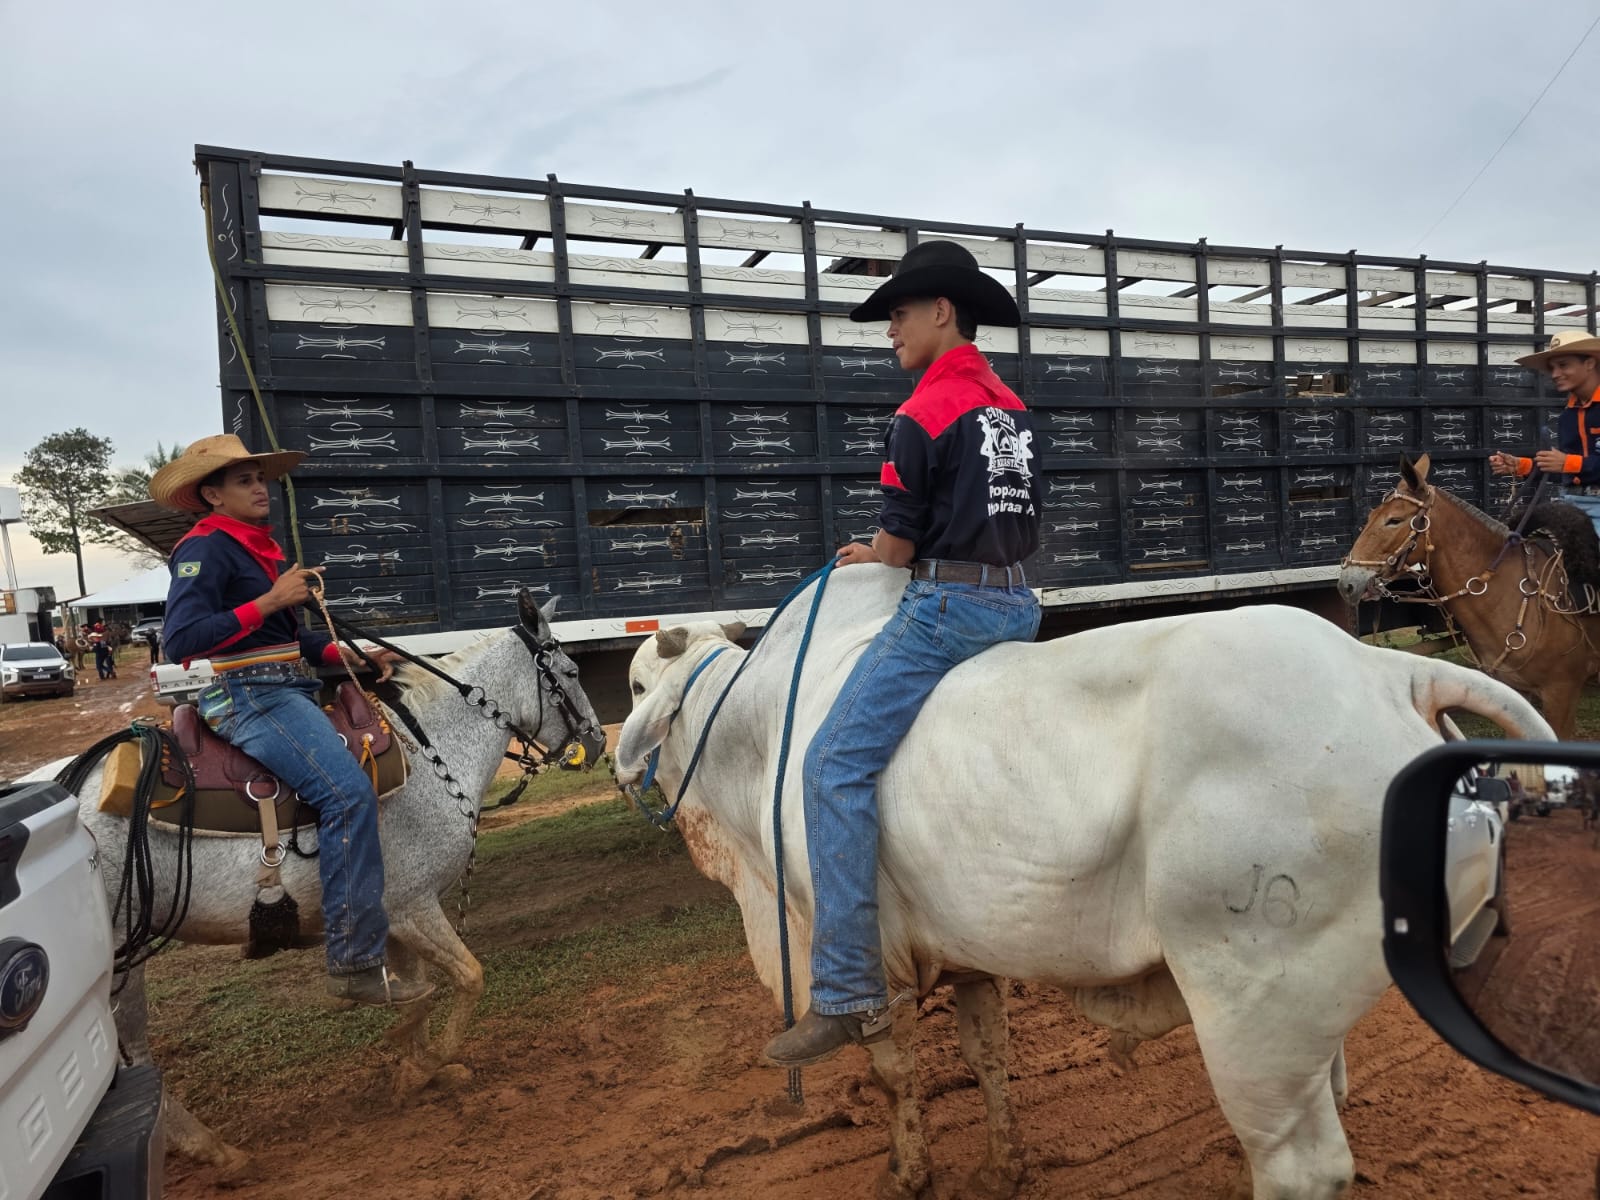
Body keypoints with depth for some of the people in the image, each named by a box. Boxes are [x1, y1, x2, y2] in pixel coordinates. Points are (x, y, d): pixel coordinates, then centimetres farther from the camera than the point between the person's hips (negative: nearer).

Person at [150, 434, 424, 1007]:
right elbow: (181, 640, -20)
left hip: (289, 690, 10)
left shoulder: (260, 549, 19)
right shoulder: (205, 550, -8)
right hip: (246, 697, -10)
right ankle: (356, 963, -21)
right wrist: (269, 601, -22)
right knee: (348, 790, -25)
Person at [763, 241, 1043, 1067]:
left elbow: (898, 546, -9)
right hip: (1017, 605, 10)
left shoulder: (924, 413, -10)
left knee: (836, 766, -11)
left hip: (948, 609, -9)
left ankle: (849, 993, -12)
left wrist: (868, 559, 15)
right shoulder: (1015, 410, 15)